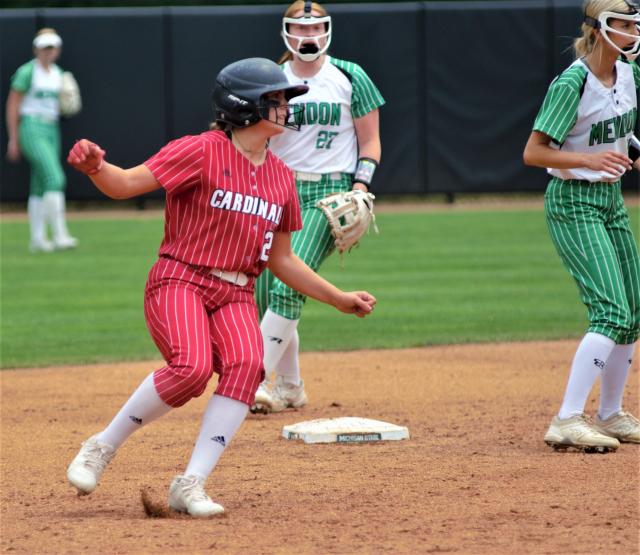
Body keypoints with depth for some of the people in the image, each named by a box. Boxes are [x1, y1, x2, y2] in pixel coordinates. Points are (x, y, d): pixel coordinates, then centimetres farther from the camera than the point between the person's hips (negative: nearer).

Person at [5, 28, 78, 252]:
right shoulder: (27, 72, -8)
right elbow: (13, 105, -6)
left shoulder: (57, 73, 12)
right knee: (55, 178, -19)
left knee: (40, 186, 9)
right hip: (32, 129, -7)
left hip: (51, 130, 7)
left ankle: (37, 239, 12)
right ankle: (60, 235, -23)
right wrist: (13, 139, -8)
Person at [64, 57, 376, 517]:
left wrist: (339, 299, 19)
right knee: (192, 367, -30)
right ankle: (102, 447, -8)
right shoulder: (201, 152, -6)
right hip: (180, 283, -5)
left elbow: (280, 259, 22)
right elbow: (125, 184, -15)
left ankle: (191, 485, -23)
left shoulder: (281, 176, 13)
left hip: (236, 296, 5)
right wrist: (96, 168, -37)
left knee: (246, 365, -24)